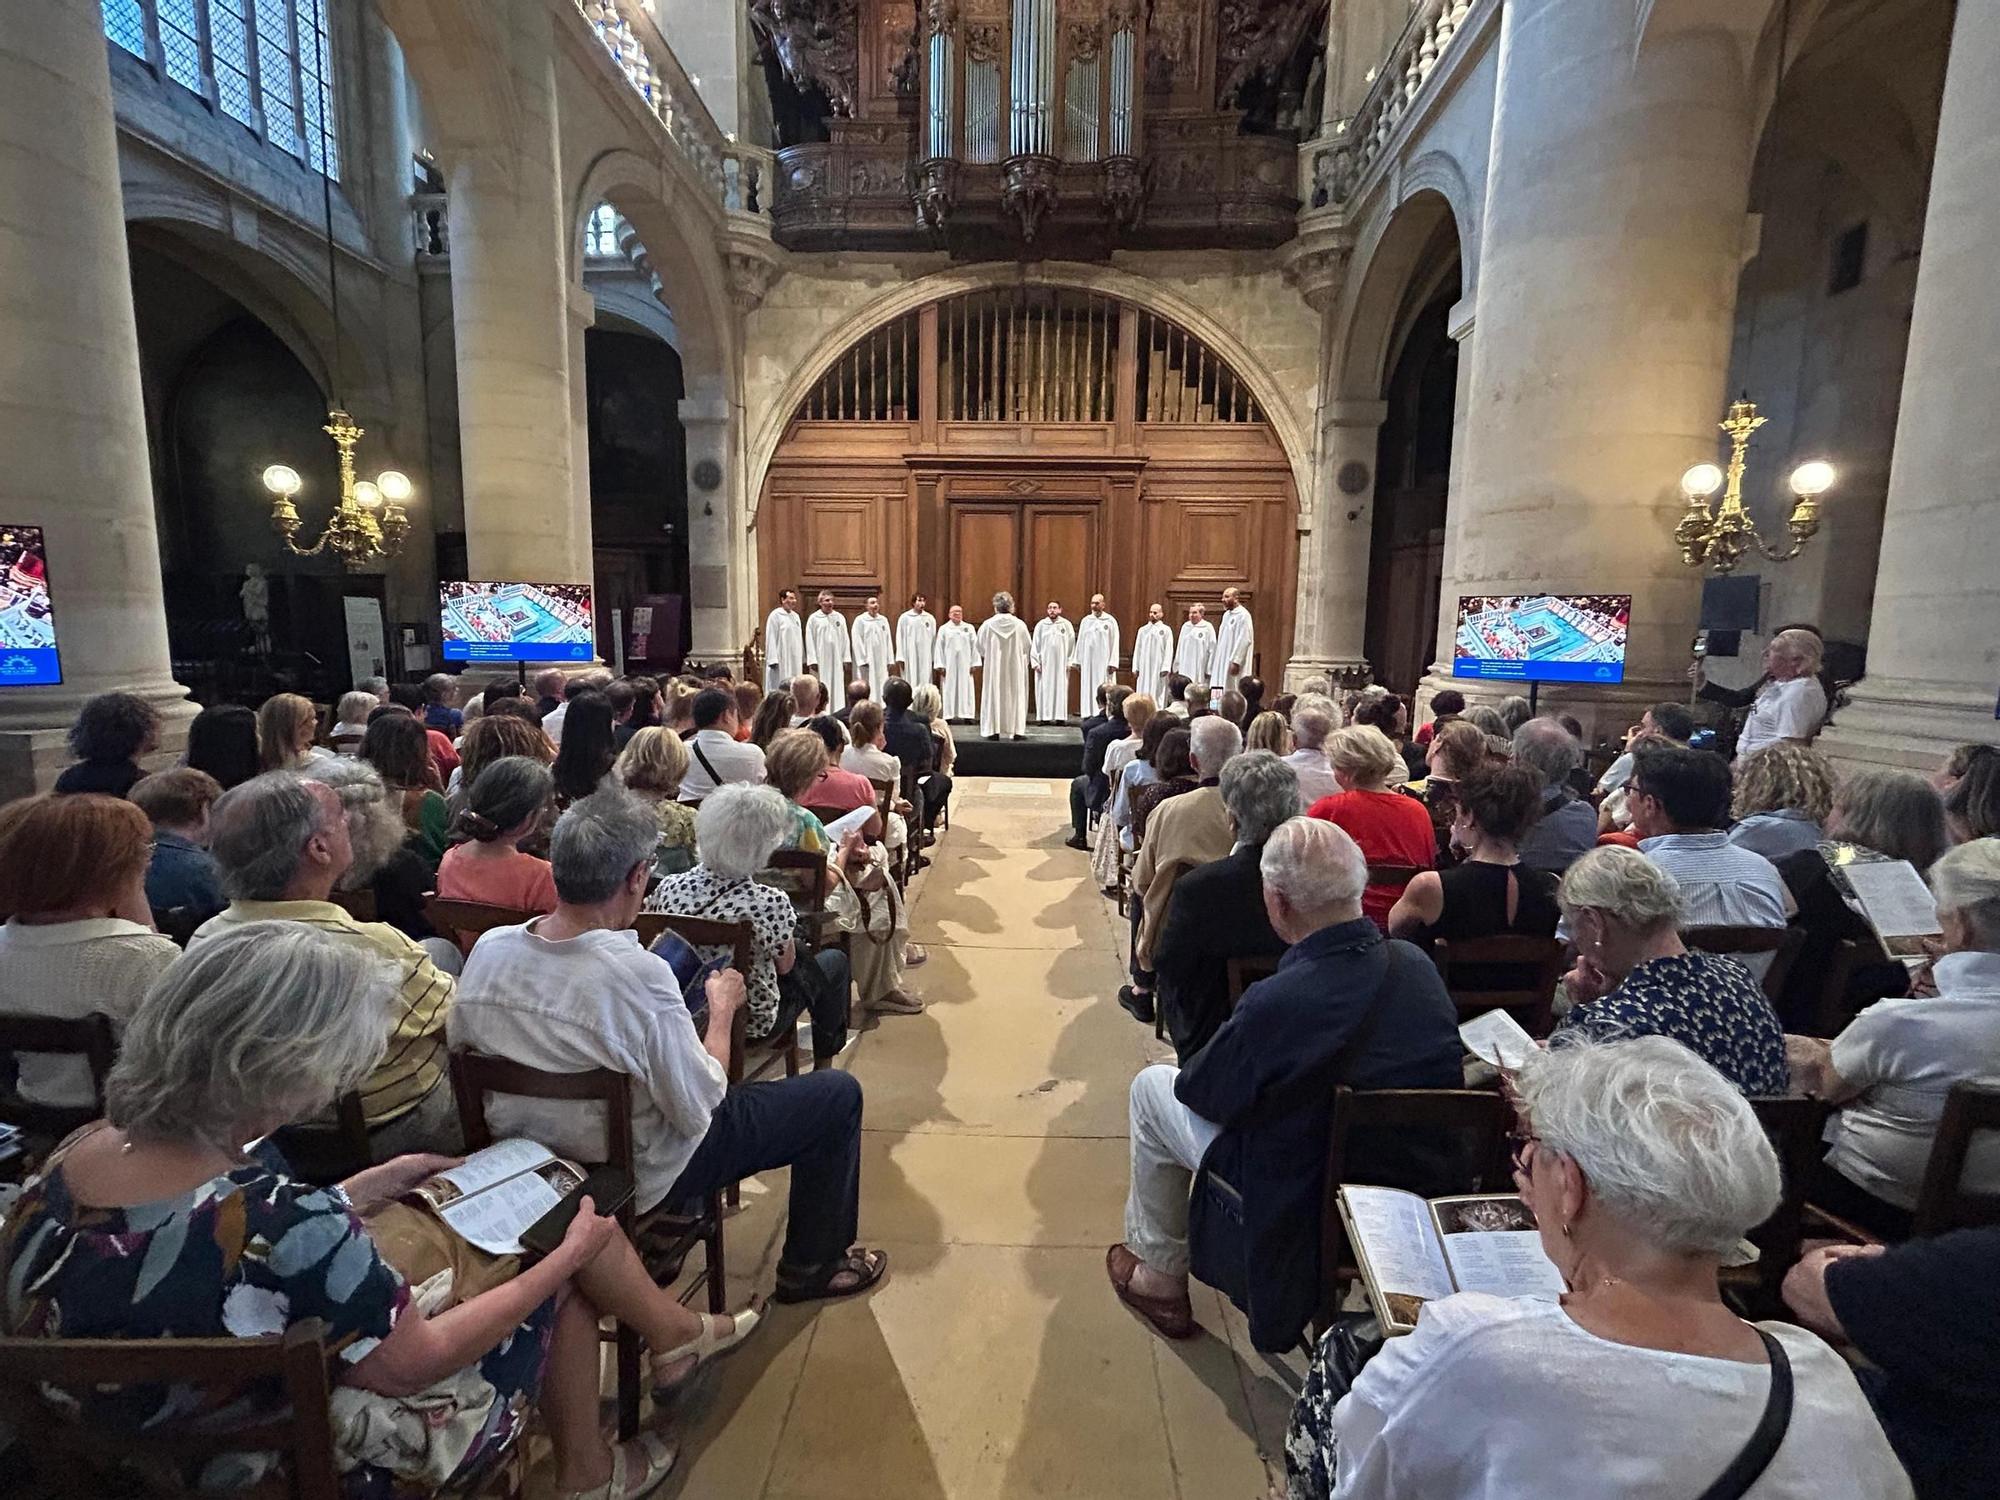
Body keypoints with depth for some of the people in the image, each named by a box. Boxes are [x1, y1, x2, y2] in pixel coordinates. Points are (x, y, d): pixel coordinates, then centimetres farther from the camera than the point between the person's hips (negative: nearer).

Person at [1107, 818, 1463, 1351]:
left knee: (1152, 1087, 10)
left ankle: (1161, 1276, 28)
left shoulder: (1276, 1003, -32)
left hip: (1305, 1213, -6)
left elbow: (1200, 1093, -15)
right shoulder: (1418, 966, -12)